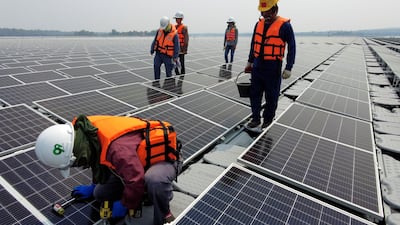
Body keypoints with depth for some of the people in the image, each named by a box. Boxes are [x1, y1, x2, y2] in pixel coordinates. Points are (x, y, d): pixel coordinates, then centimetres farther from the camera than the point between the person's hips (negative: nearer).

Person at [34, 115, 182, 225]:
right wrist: (94, 187, 23)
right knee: (100, 194, 7)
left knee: (154, 179, -43)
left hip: (165, 158, -8)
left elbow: (136, 182, -32)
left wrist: (125, 205, -11)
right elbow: (98, 158, 9)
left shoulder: (118, 148, -42)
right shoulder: (87, 130, -12)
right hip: (138, 160, 8)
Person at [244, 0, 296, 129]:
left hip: (273, 68, -5)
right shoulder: (259, 24, 8)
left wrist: (288, 68, -10)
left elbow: (292, 47, -7)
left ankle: (268, 119, 24)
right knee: (254, 93, 9)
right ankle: (255, 119, 21)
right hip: (257, 66, 6)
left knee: (271, 96, 7)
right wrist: (250, 61, 20)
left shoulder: (284, 25, -9)